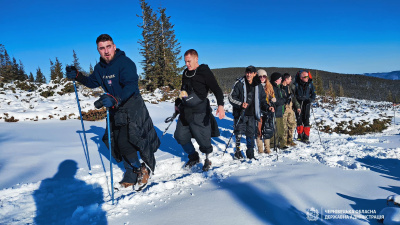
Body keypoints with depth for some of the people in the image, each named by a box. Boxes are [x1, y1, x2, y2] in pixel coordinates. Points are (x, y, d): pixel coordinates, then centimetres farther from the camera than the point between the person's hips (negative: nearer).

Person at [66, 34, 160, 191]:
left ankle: (147, 168, 12)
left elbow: (131, 86, -33)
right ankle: (131, 176, 26)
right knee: (118, 142, 9)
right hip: (115, 110, 8)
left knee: (125, 142, -14)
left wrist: (114, 99, -48)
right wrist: (77, 76, 7)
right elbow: (92, 82, 23)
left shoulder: (125, 63, -19)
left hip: (131, 108, -8)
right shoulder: (100, 67, 6)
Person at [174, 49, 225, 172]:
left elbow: (216, 89, -13)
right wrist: (177, 103, 32)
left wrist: (220, 105, -28)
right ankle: (194, 157, 29)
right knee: (180, 136, 9)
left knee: (203, 138, -2)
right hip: (185, 112, 7)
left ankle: (207, 159, 26)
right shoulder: (185, 73, 15)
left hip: (199, 113, -7)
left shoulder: (205, 72, -5)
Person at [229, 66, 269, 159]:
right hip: (240, 113, -2)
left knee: (251, 133, 5)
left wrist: (267, 107, -1)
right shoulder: (239, 83, -5)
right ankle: (237, 150, 24)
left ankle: (250, 154, 17)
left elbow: (262, 99, 16)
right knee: (239, 132, 3)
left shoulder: (258, 85, 7)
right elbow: (231, 97, -6)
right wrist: (240, 104, -20)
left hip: (252, 114, 3)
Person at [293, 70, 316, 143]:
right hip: (298, 104, -1)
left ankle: (306, 137, 5)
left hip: (306, 104, 1)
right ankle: (300, 135, 16)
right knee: (299, 119, 2)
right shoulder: (296, 84, -5)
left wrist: (311, 99, -12)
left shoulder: (310, 84, 3)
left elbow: (313, 93, 7)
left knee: (306, 120, -1)